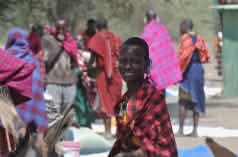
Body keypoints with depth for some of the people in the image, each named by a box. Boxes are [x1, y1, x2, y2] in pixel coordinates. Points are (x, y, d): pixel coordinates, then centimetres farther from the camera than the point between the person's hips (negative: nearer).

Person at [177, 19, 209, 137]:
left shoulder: (185, 39, -10)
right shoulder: (199, 39, 10)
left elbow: (183, 56, -17)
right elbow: (205, 56, 11)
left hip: (188, 71, -6)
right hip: (199, 70, 7)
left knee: (183, 101, -3)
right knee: (196, 101, 10)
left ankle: (181, 130, -6)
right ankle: (195, 130, 8)